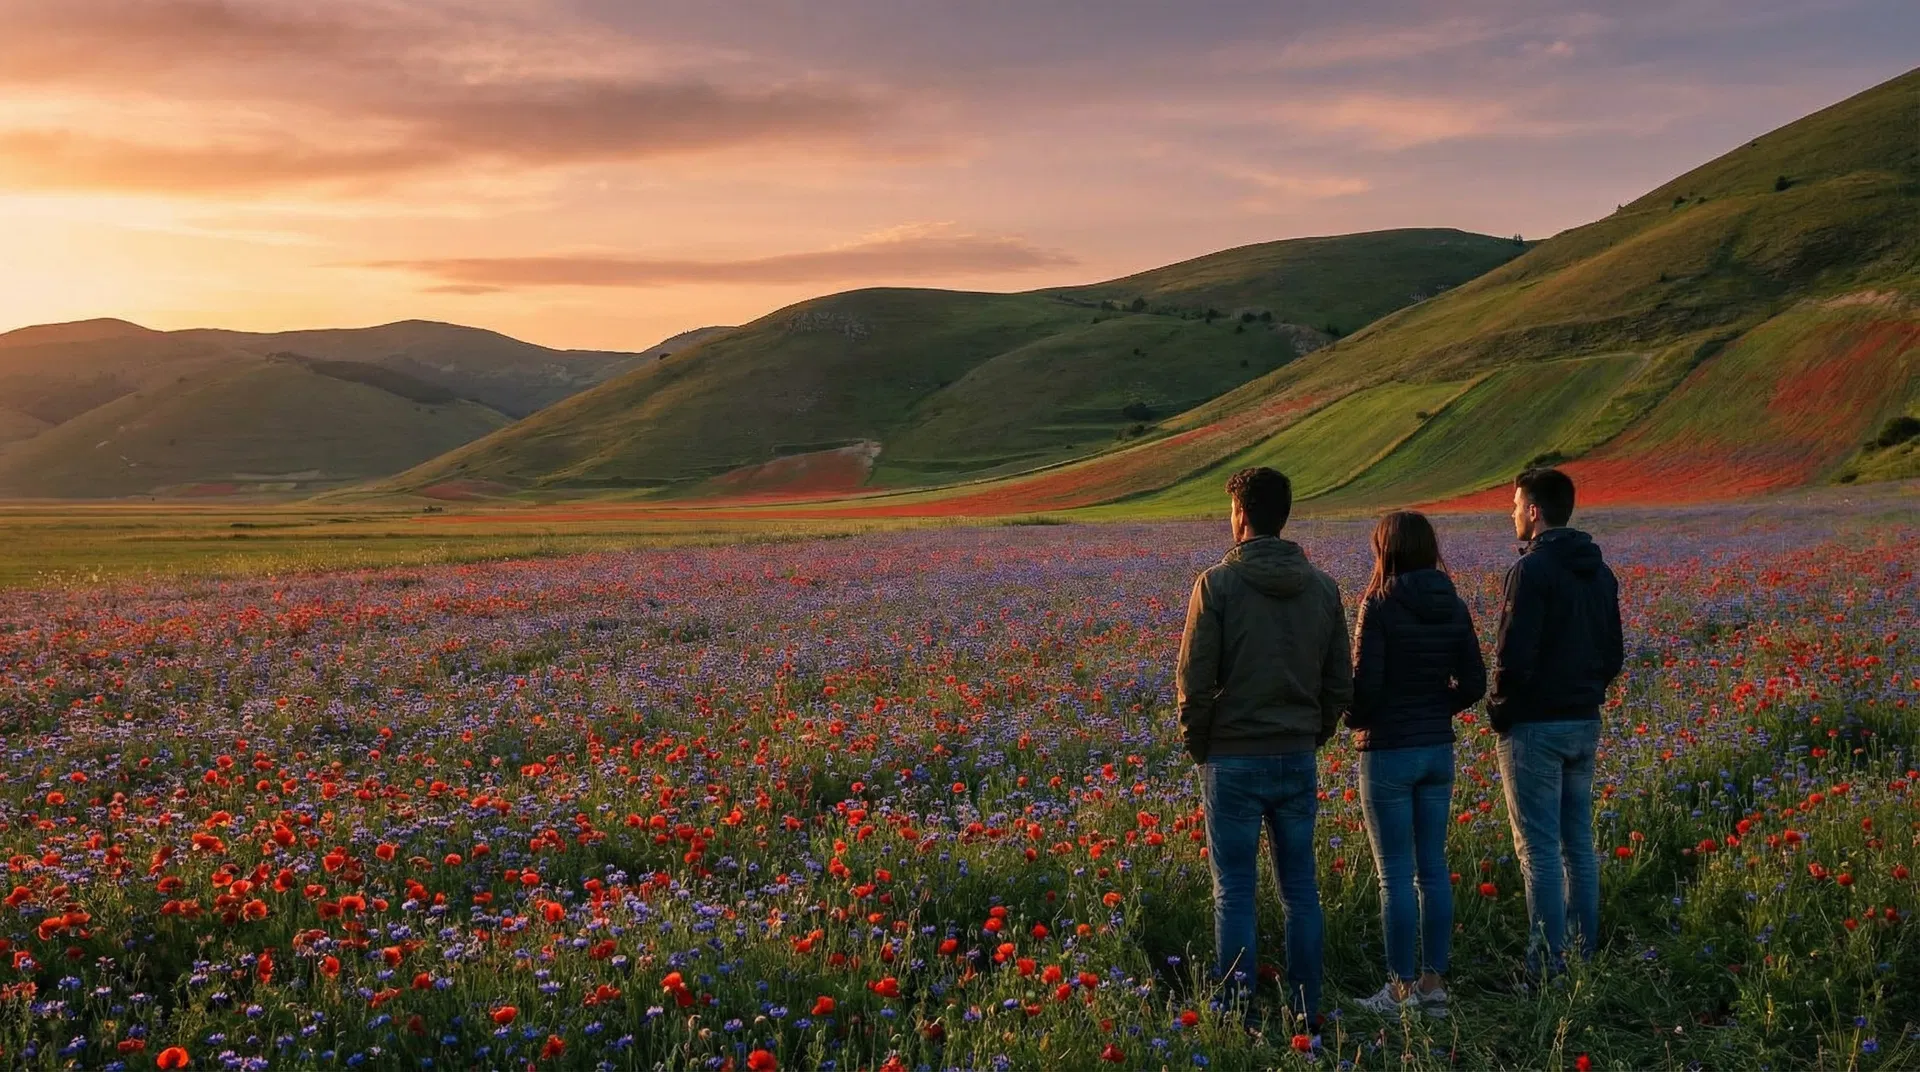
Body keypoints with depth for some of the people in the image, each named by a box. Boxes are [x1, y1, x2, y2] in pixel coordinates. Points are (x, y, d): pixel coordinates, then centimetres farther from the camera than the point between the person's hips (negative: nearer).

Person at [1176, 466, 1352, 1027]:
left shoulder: (1218, 583, -10)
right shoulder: (1323, 587, 5)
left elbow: (1195, 680, -10)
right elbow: (1340, 682, 9)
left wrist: (1198, 747, 3)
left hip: (1234, 759, -4)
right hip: (1298, 760, 4)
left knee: (1235, 891, 2)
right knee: (1300, 889, 11)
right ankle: (1305, 1010, 16)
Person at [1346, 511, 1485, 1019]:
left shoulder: (1380, 606, -15)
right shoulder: (1453, 607, 3)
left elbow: (1366, 683, -17)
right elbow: (1474, 683, 6)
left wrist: (1354, 720, 3)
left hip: (1388, 750, -6)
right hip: (1438, 749, 6)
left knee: (1396, 875, 0)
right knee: (1434, 868, 12)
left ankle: (1401, 990, 6)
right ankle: (1434, 982, 17)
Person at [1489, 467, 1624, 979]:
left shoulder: (1532, 570, -15)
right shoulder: (1600, 572, 12)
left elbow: (1514, 654, -20)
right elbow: (1614, 654, 16)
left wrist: (1498, 710, -7)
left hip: (1535, 726, -8)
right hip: (1585, 724, 8)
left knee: (1539, 850, -4)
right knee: (1578, 844, 14)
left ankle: (1548, 966, -2)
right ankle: (1586, 954, 18)